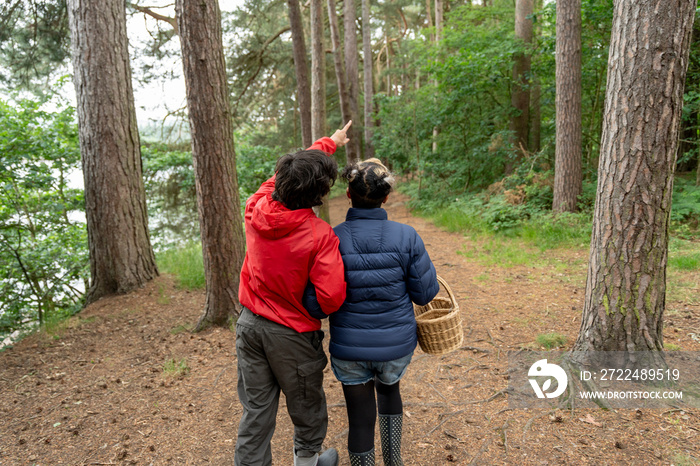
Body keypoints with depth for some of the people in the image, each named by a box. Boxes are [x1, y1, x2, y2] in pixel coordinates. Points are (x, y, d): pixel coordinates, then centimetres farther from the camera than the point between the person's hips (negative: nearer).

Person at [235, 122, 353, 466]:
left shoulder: (256, 208, -9)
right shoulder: (319, 235, -25)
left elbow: (290, 170, 7)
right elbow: (332, 296, -27)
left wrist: (329, 143, 20)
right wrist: (317, 312, -2)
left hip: (250, 323, 5)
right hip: (291, 334, -5)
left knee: (256, 406, 18)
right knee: (305, 402, 21)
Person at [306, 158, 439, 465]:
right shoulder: (406, 238, -14)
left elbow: (315, 302, -18)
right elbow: (425, 294, -7)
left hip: (349, 347, -2)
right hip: (397, 344, 2)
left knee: (360, 418, 17)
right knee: (388, 388, 33)